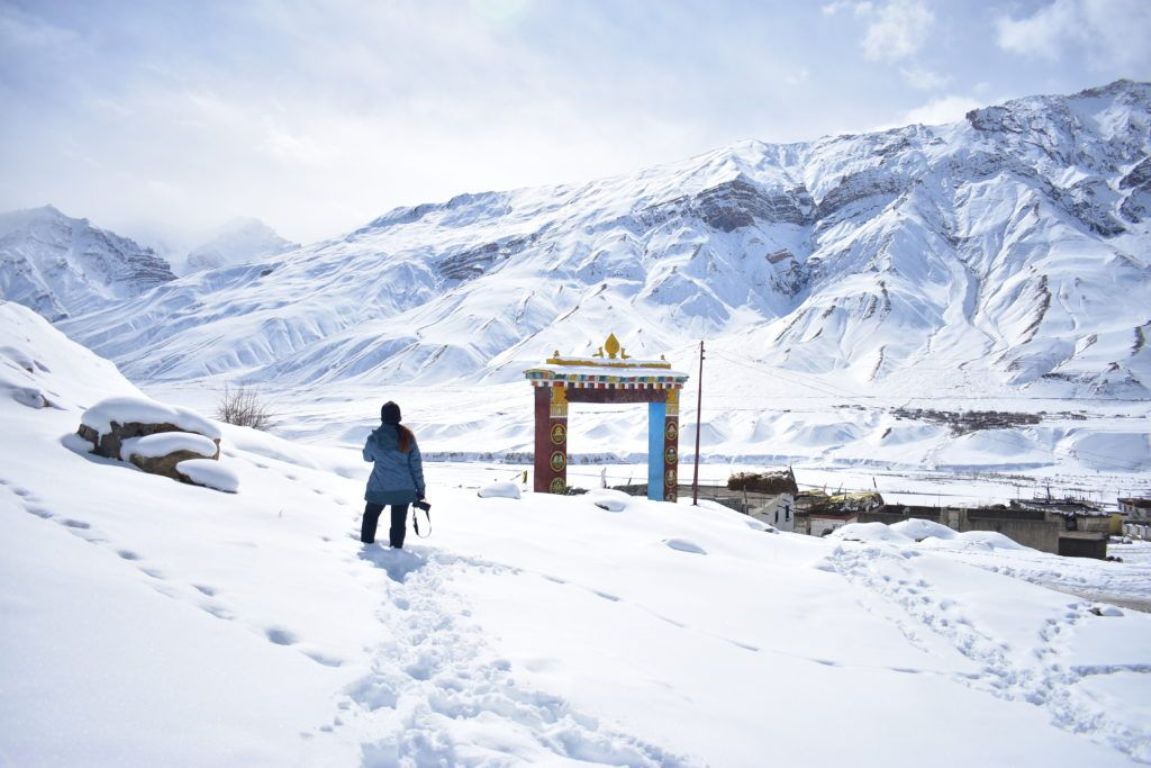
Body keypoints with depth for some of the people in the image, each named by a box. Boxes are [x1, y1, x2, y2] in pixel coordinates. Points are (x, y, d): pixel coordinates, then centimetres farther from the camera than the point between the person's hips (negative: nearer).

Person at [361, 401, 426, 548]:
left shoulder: (374, 438, -13)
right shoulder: (408, 437, -9)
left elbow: (367, 457, 8)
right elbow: (416, 464, -5)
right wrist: (420, 489, 2)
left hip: (379, 488, 0)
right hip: (404, 489, 1)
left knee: (371, 516, 23)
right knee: (399, 522, 9)